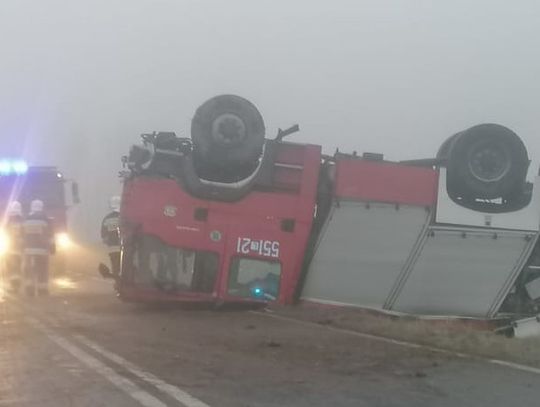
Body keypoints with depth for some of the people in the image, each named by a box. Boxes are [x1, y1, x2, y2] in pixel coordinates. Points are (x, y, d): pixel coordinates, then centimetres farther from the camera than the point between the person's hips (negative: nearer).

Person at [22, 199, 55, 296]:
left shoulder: (26, 220, 7)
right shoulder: (45, 220, -4)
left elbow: (23, 237, 11)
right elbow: (50, 236, -3)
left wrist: (23, 249, 17)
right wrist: (52, 248, 4)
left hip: (28, 250, 4)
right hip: (42, 250, -3)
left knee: (29, 273, 10)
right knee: (42, 274, -2)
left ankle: (29, 293, 7)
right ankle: (42, 293, -5)